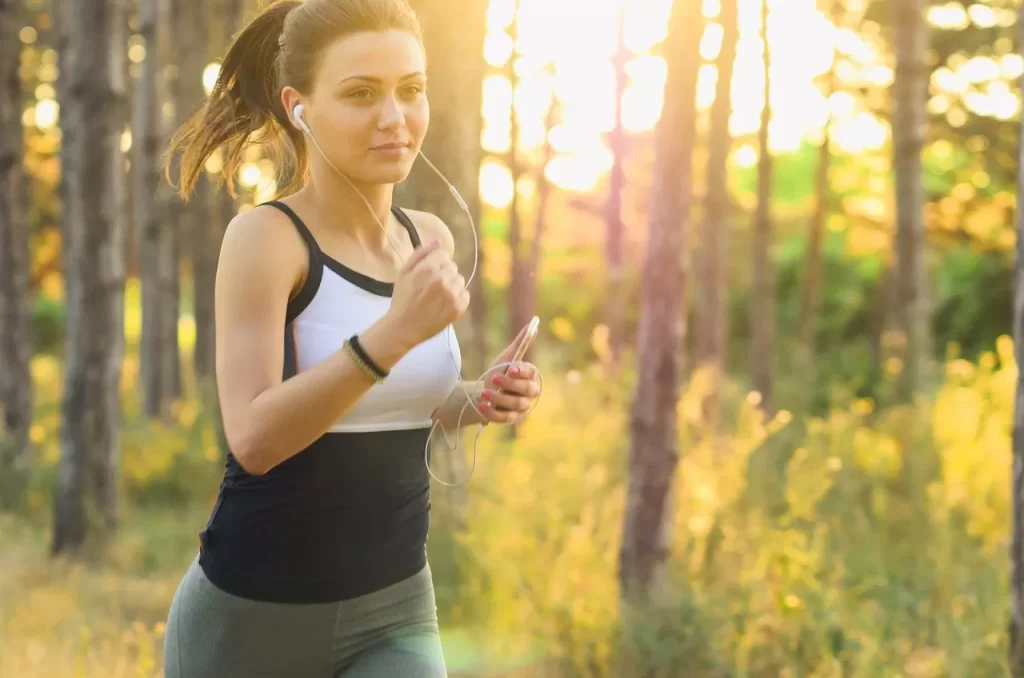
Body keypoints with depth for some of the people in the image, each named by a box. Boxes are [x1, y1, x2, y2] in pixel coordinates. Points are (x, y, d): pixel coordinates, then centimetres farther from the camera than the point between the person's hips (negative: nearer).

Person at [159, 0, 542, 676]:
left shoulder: (430, 238, 3)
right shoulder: (266, 235, -14)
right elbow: (254, 437, -25)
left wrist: (479, 401, -1)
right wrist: (393, 332, -35)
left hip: (395, 612, 4)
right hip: (253, 614, -4)